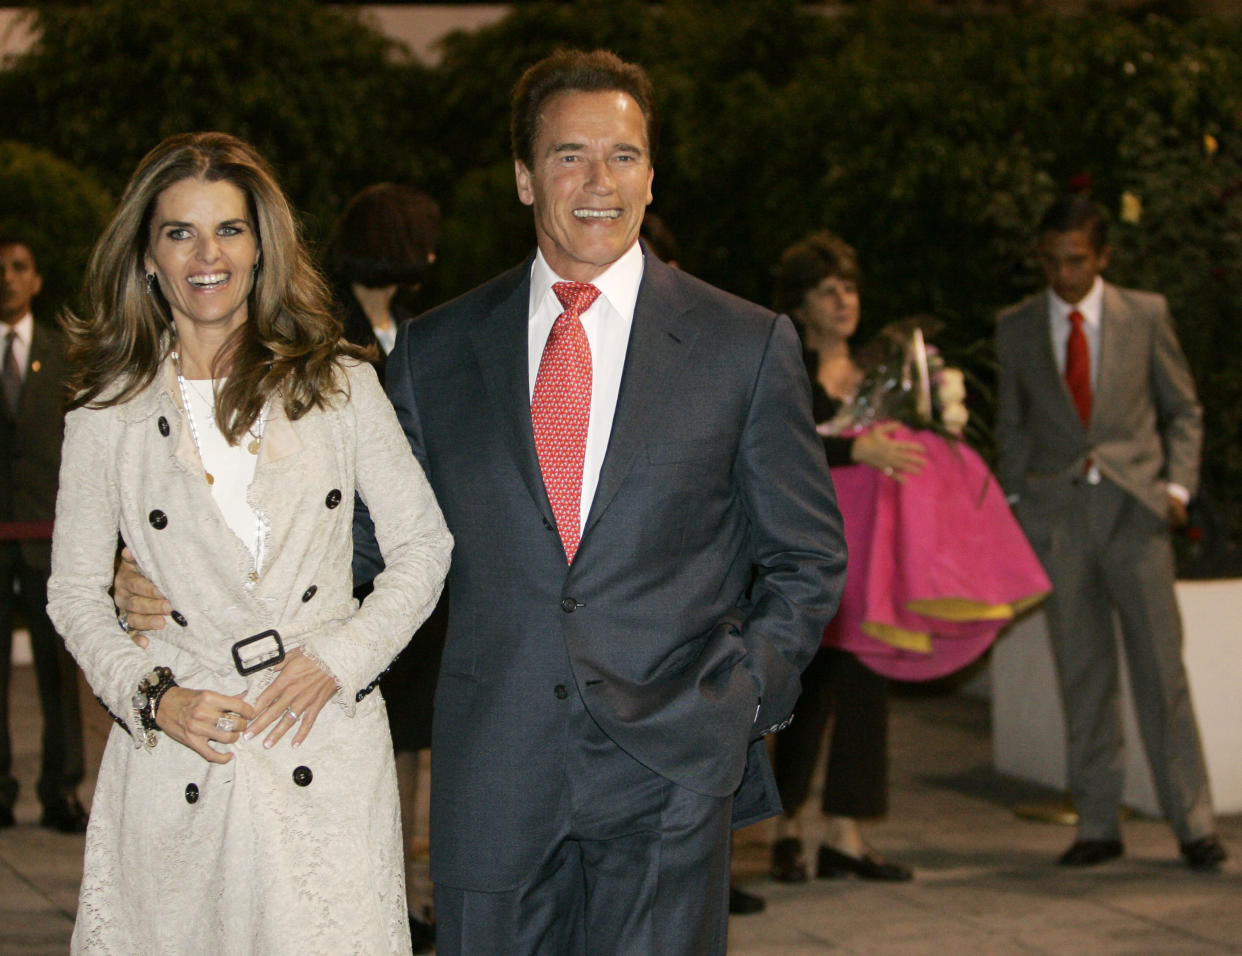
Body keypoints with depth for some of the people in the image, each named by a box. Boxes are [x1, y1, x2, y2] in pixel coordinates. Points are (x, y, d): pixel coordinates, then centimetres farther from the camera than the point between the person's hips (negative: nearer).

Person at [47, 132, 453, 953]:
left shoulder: (339, 386, 6)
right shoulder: (108, 415, 6)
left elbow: (424, 544, 8)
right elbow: (76, 592, 9)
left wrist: (340, 655, -5)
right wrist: (152, 697, -6)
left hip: (325, 752, 0)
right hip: (178, 751, 0)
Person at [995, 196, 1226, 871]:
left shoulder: (1145, 314, 4)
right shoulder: (1016, 328, 7)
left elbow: (1183, 409, 9)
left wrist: (1178, 485, -3)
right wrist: (1016, 497, 6)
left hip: (1134, 508, -1)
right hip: (1056, 513, 2)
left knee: (1161, 668, -3)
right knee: (1082, 676, 4)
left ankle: (1193, 823, 3)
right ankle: (1097, 825, 10)